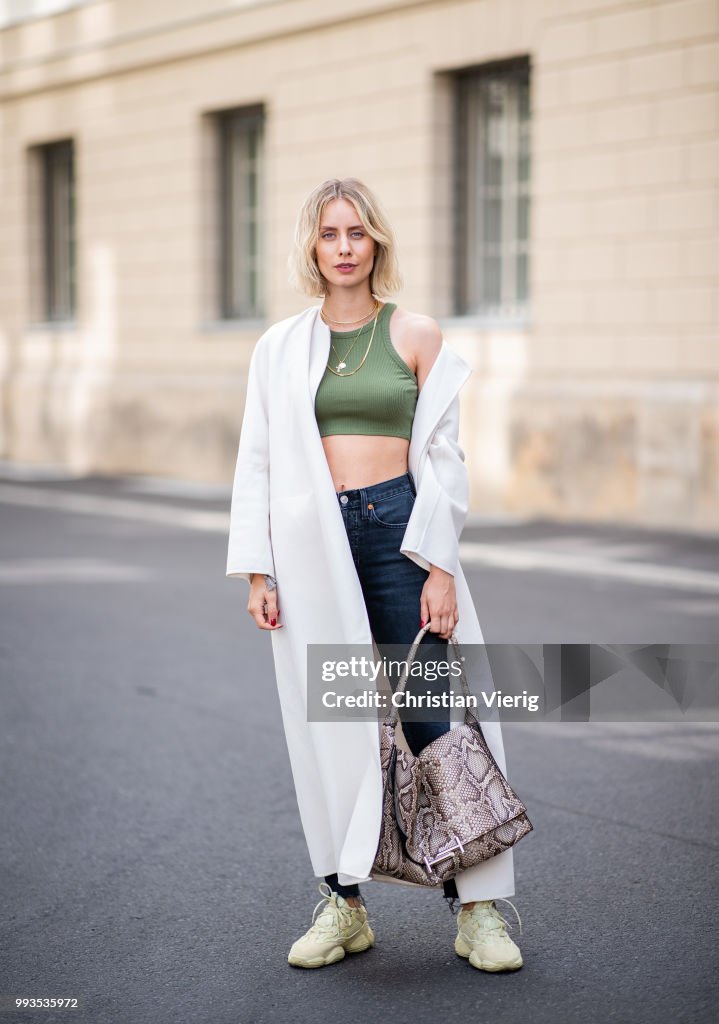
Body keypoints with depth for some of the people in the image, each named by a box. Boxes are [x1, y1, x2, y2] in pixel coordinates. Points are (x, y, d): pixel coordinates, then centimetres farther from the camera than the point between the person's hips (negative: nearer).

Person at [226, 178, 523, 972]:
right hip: (310, 541, 2)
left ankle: (477, 908, 5)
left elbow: (442, 459, 2)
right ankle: (343, 905, 15)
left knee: (429, 715, -4)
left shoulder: (416, 337, 4)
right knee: (326, 722, 4)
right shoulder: (280, 347, 9)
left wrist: (440, 569, -5)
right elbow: (258, 462, 10)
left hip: (397, 531, -2)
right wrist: (257, 571, 2)